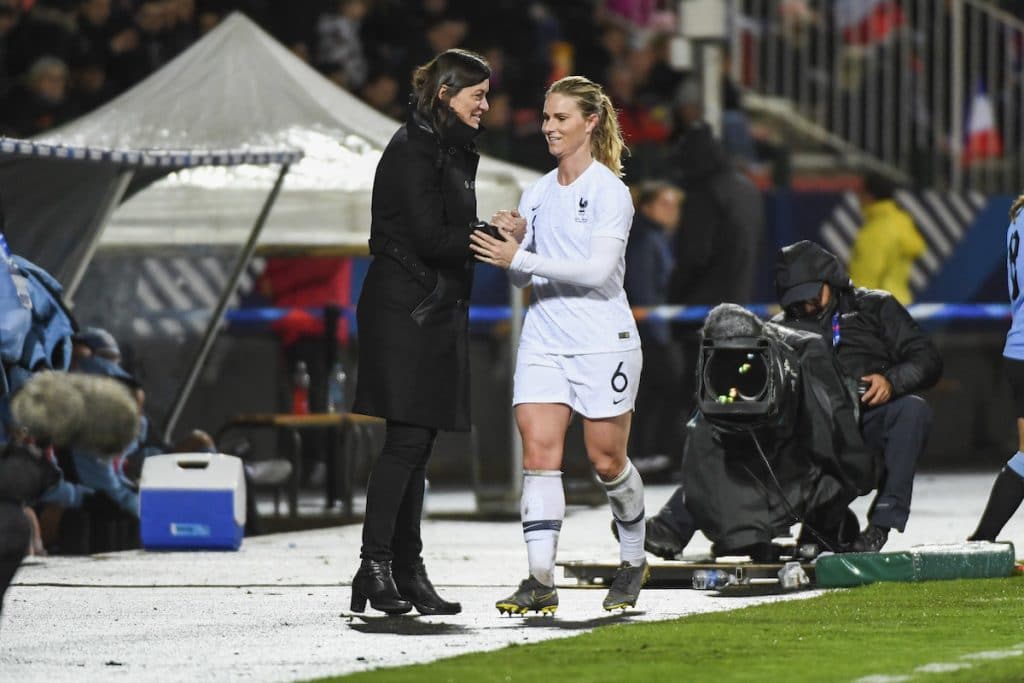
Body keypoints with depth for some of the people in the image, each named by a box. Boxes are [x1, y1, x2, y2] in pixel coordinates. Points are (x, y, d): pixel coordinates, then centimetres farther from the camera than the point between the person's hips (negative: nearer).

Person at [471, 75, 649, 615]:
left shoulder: (609, 191, -8)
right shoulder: (537, 193, 11)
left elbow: (598, 268, -19)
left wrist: (519, 258, -21)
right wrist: (513, 240, -6)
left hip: (603, 341, -5)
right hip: (543, 338, 5)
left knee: (606, 459, 5)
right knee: (538, 451, -10)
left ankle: (634, 560, 29)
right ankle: (540, 580, -15)